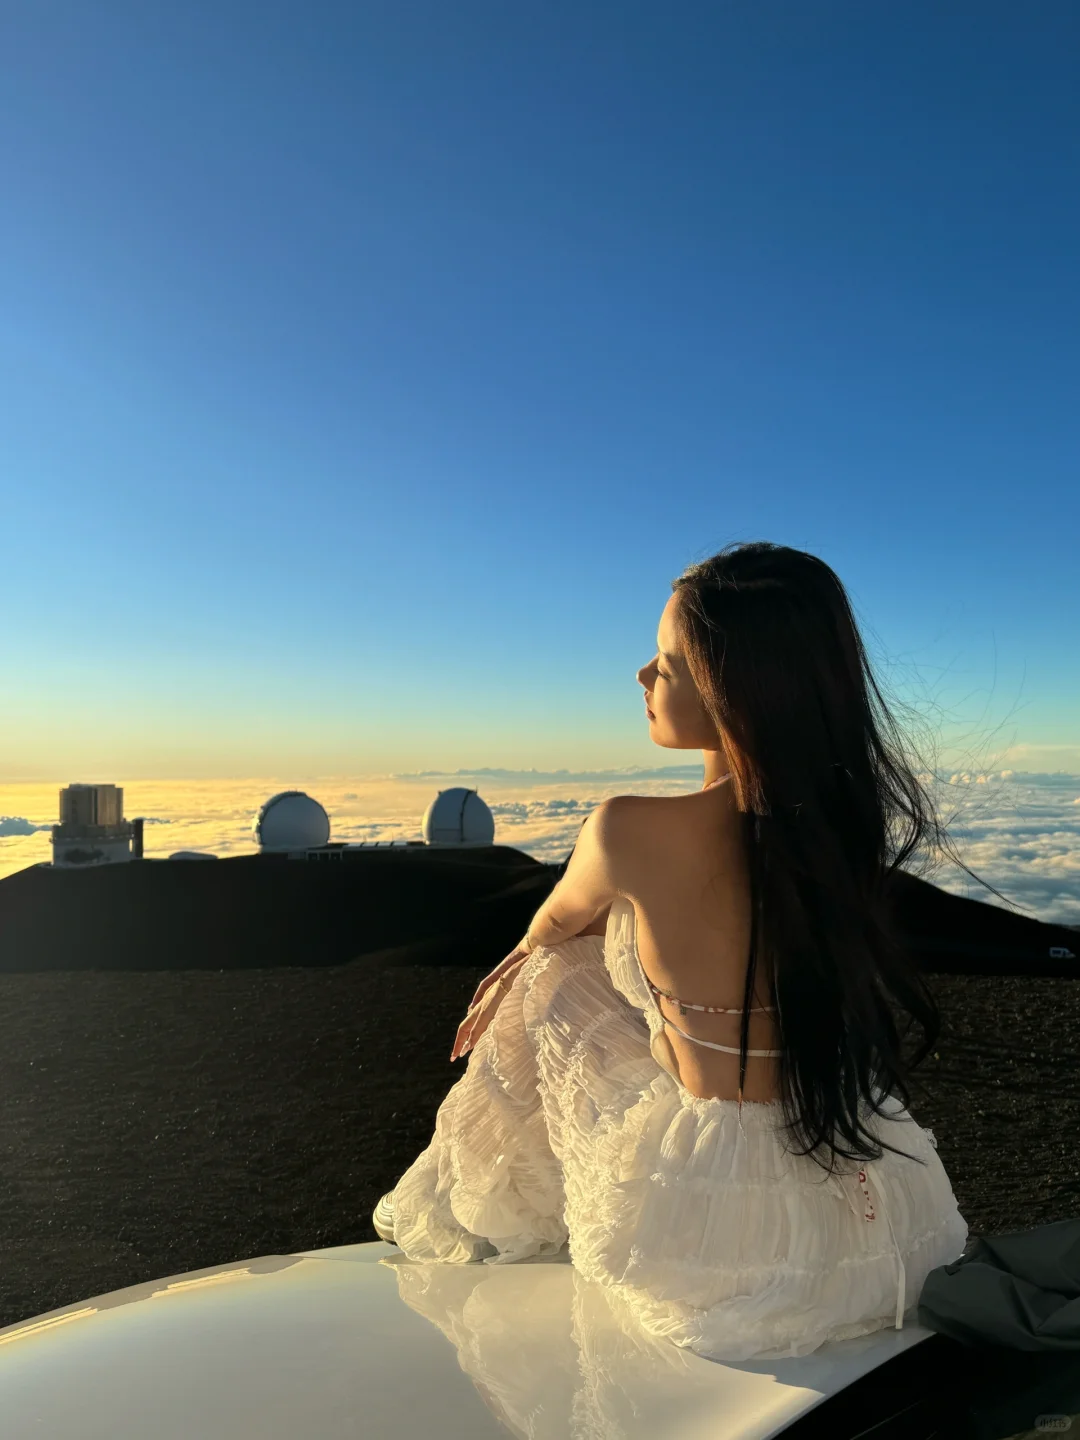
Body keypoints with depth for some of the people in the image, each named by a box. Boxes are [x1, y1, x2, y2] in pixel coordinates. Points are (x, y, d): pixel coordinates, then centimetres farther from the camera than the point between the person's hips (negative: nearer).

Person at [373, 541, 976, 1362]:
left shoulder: (634, 831, -21)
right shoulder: (843, 816, -2)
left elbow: (562, 918, 5)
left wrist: (520, 963, 30)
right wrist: (523, 966, 26)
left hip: (724, 1249, -5)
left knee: (556, 981, 14)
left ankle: (492, 1220, 41)